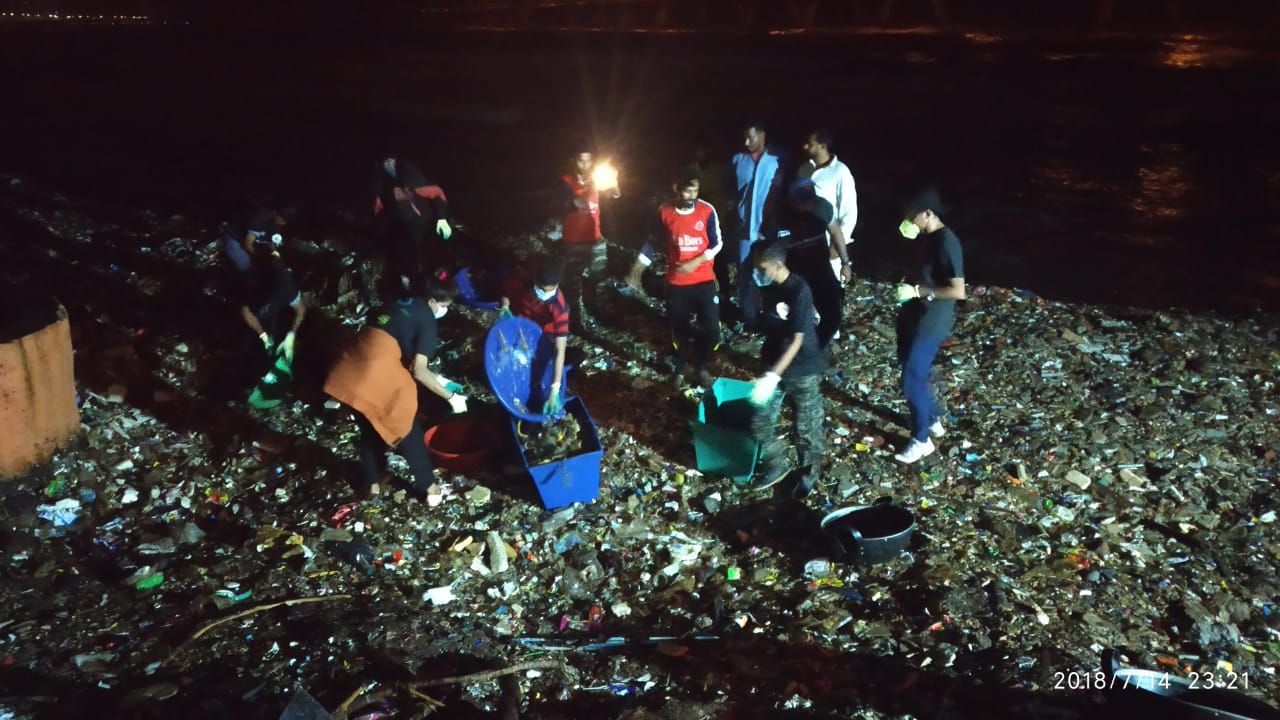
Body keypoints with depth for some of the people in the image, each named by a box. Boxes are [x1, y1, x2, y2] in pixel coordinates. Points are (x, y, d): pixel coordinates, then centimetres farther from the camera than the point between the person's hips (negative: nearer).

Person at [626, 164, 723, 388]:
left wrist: (695, 263, -17)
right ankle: (679, 368, 34)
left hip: (704, 280, -1)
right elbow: (653, 243, 6)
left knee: (711, 328, -2)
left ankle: (701, 367, 22)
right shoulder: (664, 212, -6)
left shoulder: (707, 211, -10)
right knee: (679, 328, 12)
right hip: (676, 282, 1)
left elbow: (717, 244, -4)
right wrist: (637, 270, 1)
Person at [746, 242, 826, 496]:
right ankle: (777, 465, 32)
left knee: (806, 426, 11)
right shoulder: (767, 285, -5)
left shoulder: (799, 291, -27)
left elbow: (797, 340, -26)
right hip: (773, 364, 6)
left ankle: (810, 471, 36)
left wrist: (773, 376, -30)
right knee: (760, 421, 9)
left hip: (802, 370, -6)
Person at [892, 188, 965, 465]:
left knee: (911, 381, -2)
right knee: (913, 373, 21)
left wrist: (917, 291, -24)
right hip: (914, 316, 10)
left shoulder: (947, 243, -24)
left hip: (931, 323, -10)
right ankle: (933, 421, 40)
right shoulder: (927, 237, 4)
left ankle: (921, 440, 14)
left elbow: (958, 291, -27)